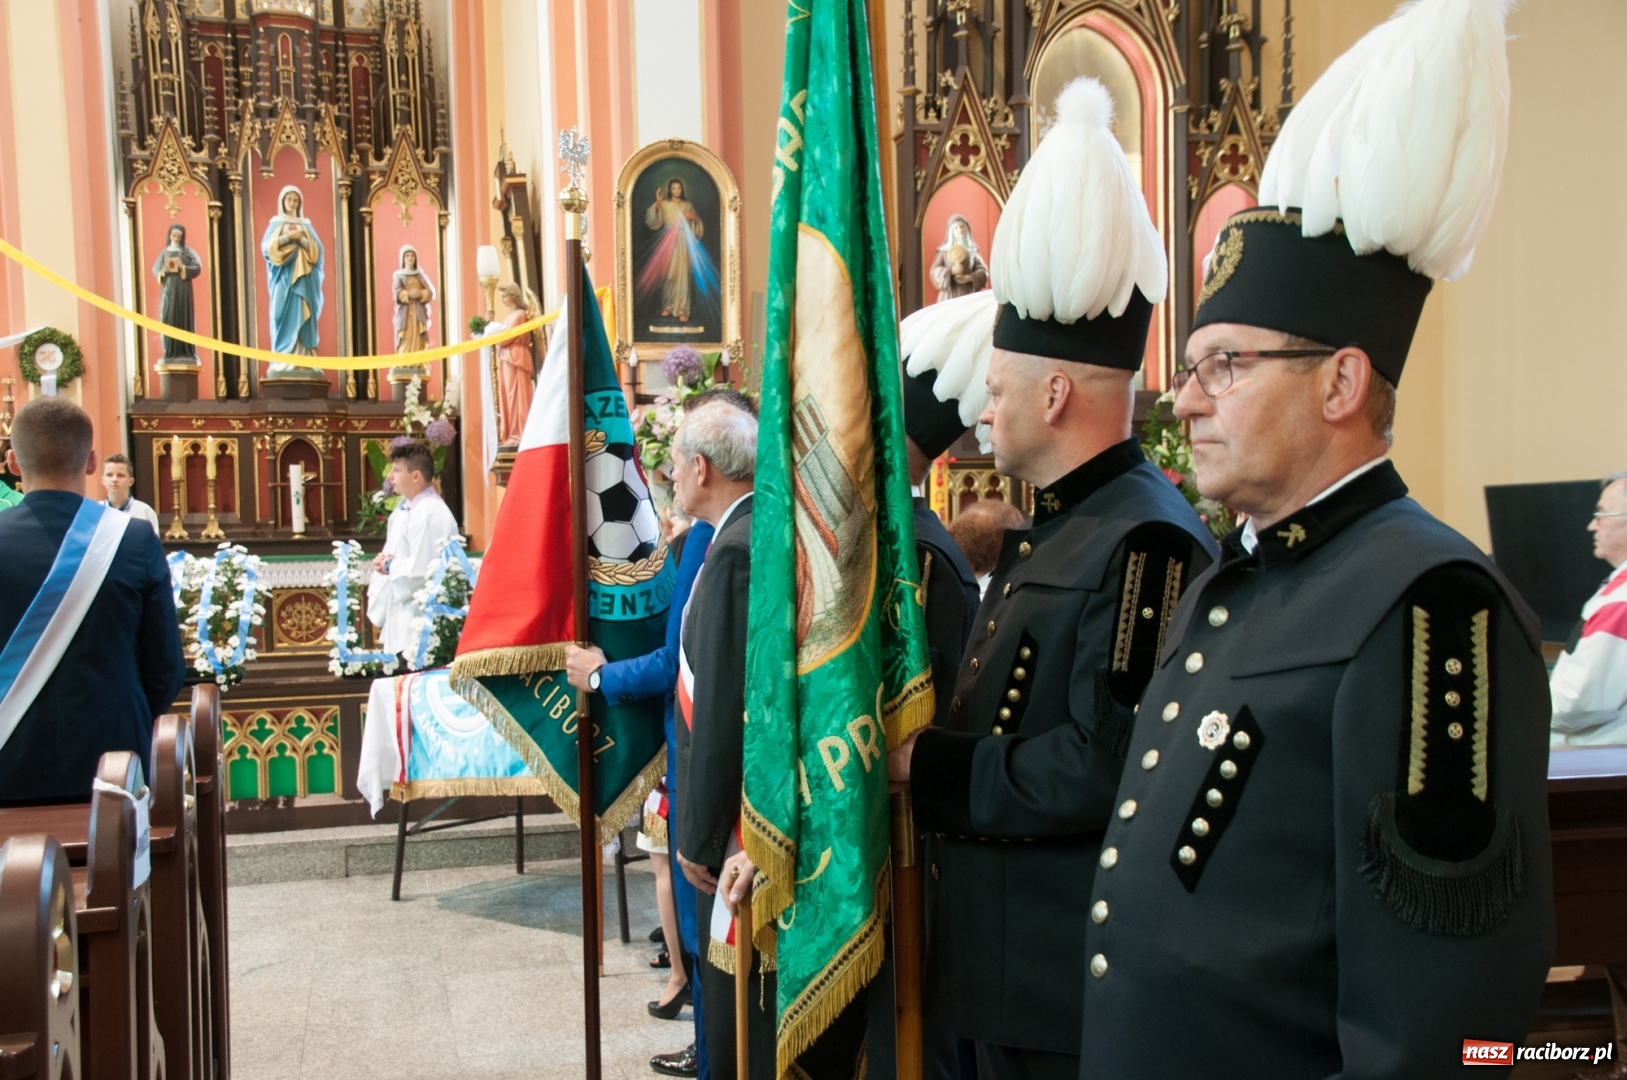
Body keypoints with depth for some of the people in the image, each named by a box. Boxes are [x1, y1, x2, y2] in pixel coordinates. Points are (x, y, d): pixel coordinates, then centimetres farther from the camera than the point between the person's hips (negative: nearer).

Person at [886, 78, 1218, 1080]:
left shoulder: (1147, 540, -20)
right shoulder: (1047, 531, 11)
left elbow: (1106, 767, -26)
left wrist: (926, 767, -17)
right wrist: (927, 760, -1)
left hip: (1084, 996, -9)